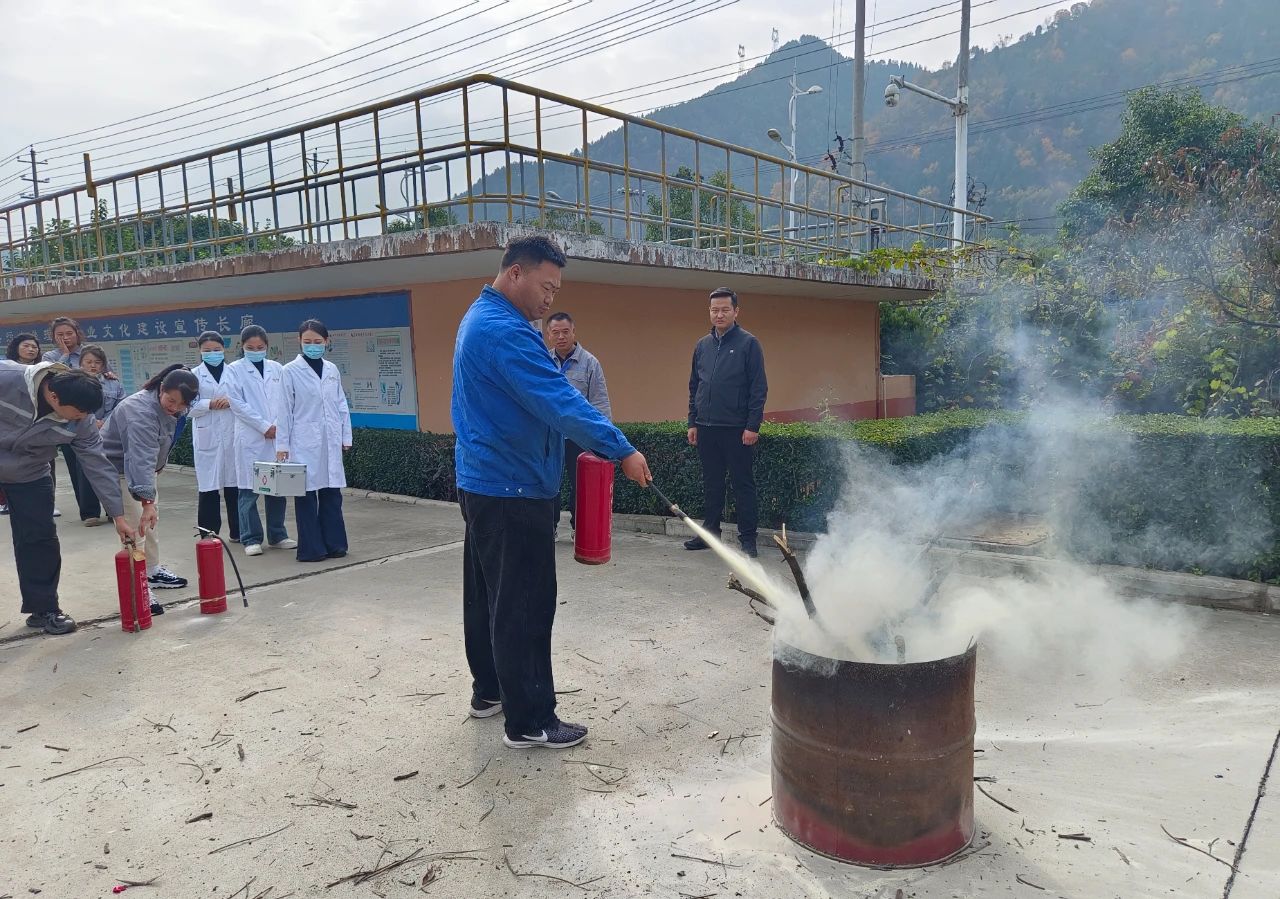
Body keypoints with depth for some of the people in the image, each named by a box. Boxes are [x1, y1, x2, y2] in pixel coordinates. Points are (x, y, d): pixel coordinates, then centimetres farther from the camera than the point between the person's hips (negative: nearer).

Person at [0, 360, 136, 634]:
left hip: (29, 475, 2)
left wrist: (118, 515, -18)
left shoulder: (81, 421, -23)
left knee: (40, 539, -2)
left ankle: (43, 609, 12)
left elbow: (98, 465, -18)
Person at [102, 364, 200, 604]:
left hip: (140, 468, 10)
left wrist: (157, 466, 20)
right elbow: (141, 458, -44)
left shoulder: (168, 408, -4)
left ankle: (153, 571, 35)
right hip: (118, 469, -10)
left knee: (151, 521, 19)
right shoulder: (141, 412, -34)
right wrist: (147, 500, -50)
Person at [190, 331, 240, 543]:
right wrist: (210, 404, -13)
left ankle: (237, 532, 13)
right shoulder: (194, 375, 7)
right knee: (208, 487, -1)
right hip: (207, 436, -1)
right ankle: (208, 534, 6)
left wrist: (231, 401, -12)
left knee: (234, 484, 4)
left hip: (232, 435, 1)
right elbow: (189, 405, 0)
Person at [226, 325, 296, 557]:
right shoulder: (234, 370, 2)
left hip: (277, 436, 3)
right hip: (250, 438, -3)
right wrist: (264, 426, -10)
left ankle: (277, 535, 18)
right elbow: (237, 404, -6)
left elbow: (285, 400, 7)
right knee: (249, 490, 0)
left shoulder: (277, 369, 11)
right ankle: (251, 538, 9)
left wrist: (278, 426, -7)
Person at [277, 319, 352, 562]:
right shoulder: (291, 371, -3)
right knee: (306, 494, 1)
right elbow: (284, 410, -3)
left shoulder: (332, 370, 9)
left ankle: (333, 544, 16)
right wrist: (282, 444, -4)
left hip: (330, 442, 4)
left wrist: (346, 437, 10)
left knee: (332, 493, 7)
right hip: (304, 442, -4)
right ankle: (311, 549, 8)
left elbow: (341, 405, 13)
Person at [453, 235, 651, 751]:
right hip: (513, 491, -11)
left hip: (483, 484, 11)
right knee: (524, 608, -4)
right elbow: (560, 402, -28)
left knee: (487, 595, 18)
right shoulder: (505, 331, -21)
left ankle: (488, 691, 31)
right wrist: (622, 451, -25)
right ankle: (529, 722, 5)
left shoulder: (480, 320, 14)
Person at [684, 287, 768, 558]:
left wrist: (753, 426, -13)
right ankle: (710, 531, 23)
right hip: (706, 428, 5)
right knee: (711, 483, 13)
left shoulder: (748, 343, -3)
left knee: (743, 484, 1)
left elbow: (759, 388, -6)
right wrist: (692, 422, 12)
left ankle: (747, 538, 8)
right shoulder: (702, 346, 13)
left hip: (737, 430, -5)